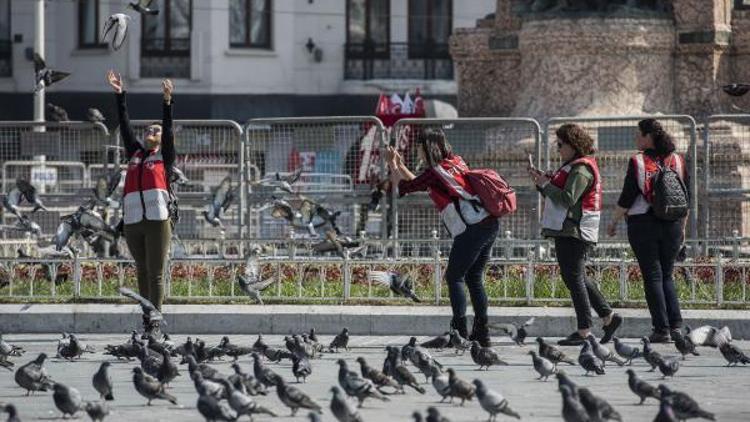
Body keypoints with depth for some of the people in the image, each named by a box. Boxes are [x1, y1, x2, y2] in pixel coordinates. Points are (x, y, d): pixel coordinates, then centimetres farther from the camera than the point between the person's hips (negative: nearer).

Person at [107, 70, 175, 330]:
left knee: (155, 275, -5)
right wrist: (120, 94, 12)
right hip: (133, 222, 4)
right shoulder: (135, 153, 20)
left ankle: (154, 323, -8)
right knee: (142, 273, 8)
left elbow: (169, 129, -1)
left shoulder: (164, 157, 10)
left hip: (157, 221, -4)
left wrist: (167, 101, -12)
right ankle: (146, 321, 11)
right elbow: (124, 125, 17)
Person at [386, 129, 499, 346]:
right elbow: (420, 184, 32)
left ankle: (460, 331, -6)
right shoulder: (455, 162, 20)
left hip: (471, 229, -8)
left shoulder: (435, 171, -5)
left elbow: (402, 187, 4)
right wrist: (400, 165, 32)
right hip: (490, 223, 8)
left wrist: (393, 165, 19)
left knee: (454, 277, 0)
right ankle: (481, 333, 10)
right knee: (474, 278, 13)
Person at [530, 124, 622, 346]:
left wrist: (545, 184, -14)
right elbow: (556, 196, 21)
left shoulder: (581, 170, -14)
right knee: (576, 278, 14)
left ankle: (584, 331, -5)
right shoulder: (572, 166, 19)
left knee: (574, 278, -7)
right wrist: (542, 181, 6)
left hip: (574, 232, -10)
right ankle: (608, 316, 19)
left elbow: (568, 199, -22)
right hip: (565, 230, 10)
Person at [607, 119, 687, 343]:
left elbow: (626, 198, -9)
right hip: (672, 224, 4)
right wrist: (682, 227, 19)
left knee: (653, 276, 1)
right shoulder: (677, 161, 5)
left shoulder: (638, 162, -9)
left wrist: (614, 222, 4)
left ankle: (661, 329, -4)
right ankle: (676, 325, 1)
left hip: (643, 223, -4)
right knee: (667, 275, 14)